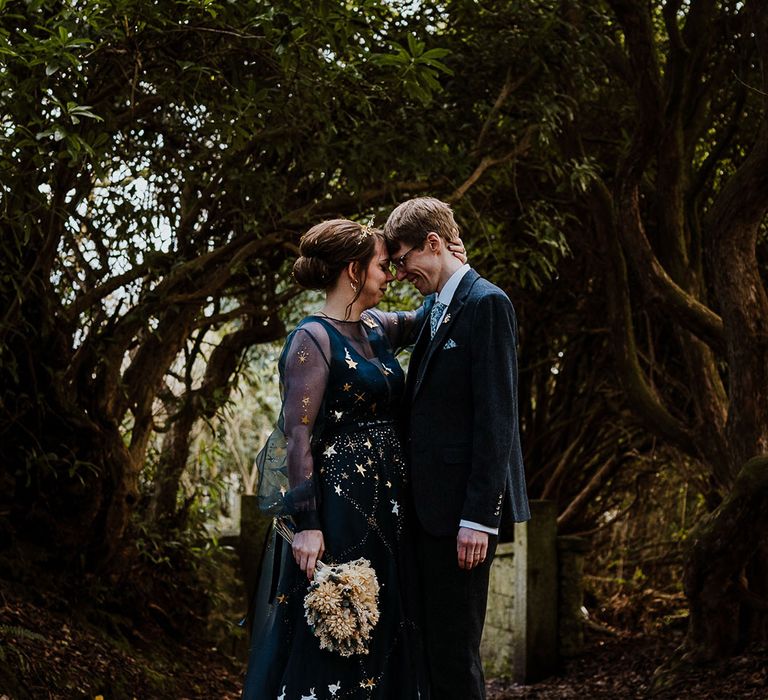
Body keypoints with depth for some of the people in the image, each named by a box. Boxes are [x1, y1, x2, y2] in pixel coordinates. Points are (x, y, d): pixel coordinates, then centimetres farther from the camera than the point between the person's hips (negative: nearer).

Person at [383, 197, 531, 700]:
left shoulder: (486, 304, -11)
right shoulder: (435, 306, 17)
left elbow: (496, 417, -17)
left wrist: (478, 517, -20)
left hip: (464, 504, -9)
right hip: (433, 504, 9)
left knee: (454, 650, -5)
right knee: (430, 642, 12)